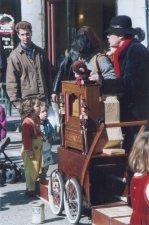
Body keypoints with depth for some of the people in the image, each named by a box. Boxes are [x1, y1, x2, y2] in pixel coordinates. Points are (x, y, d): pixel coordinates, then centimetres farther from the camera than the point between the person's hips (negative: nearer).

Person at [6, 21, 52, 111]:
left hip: (43, 98, 4)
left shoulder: (40, 52, 10)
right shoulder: (14, 56, -3)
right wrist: (17, 102, -10)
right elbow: (11, 82, -5)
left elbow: (48, 75, 16)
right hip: (26, 100, -4)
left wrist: (49, 94, 11)